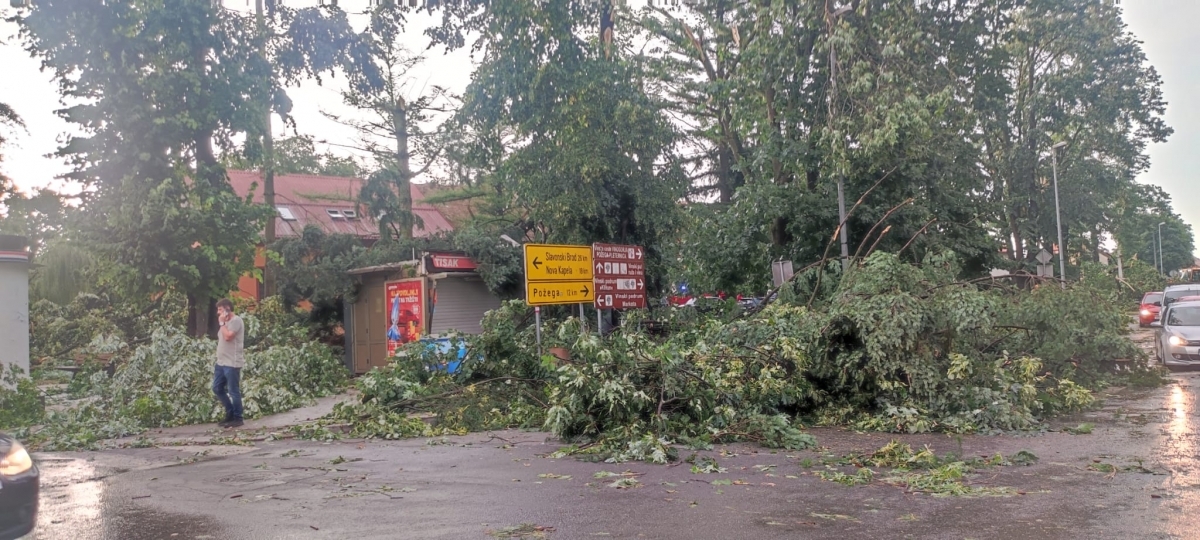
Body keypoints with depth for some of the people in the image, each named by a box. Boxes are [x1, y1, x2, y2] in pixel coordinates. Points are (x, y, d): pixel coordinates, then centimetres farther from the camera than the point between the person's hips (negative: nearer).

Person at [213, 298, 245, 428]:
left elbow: (227, 336, -22)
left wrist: (222, 323, -12)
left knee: (233, 391, -4)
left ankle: (237, 418, 6)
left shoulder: (236, 320, -11)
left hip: (232, 363, -10)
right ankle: (230, 413, 24)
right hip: (221, 362, 10)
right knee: (217, 388, 12)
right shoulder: (226, 322, 19)